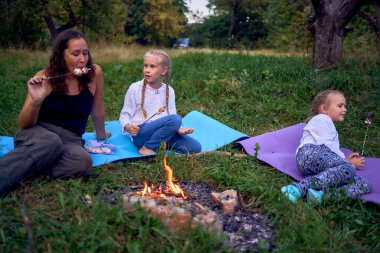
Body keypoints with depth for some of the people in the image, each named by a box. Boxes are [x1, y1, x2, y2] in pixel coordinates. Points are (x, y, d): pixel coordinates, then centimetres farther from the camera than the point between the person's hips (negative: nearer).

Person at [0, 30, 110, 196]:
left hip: (70, 139, 2)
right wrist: (36, 101, -25)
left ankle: (24, 168, -21)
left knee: (83, 162, -36)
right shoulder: (45, 77, -7)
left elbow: (97, 109, 12)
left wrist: (101, 134, 24)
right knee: (50, 143, -41)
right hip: (37, 132, -1)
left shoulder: (94, 73, -5)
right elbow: (24, 124, -6)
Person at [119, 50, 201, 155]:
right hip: (141, 134, -4)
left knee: (195, 147, -13)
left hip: (162, 134, 4)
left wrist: (178, 129, -14)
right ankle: (147, 148, -18)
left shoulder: (169, 91, 9)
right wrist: (129, 127, -22)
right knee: (175, 119, -30)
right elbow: (125, 114, 1)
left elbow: (171, 114, 7)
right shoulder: (135, 88, -2)